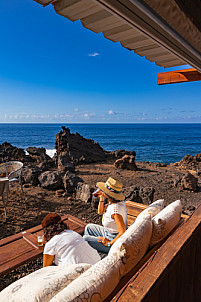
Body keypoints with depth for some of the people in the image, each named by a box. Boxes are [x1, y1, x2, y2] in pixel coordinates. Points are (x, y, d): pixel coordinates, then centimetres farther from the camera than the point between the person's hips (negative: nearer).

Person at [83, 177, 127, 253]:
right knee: (88, 227, 19)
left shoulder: (115, 208, -34)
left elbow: (123, 233, -35)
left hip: (115, 241, -9)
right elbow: (100, 212, 9)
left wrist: (109, 243, -22)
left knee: (85, 239, -6)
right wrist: (101, 198, -6)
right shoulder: (112, 202, -6)